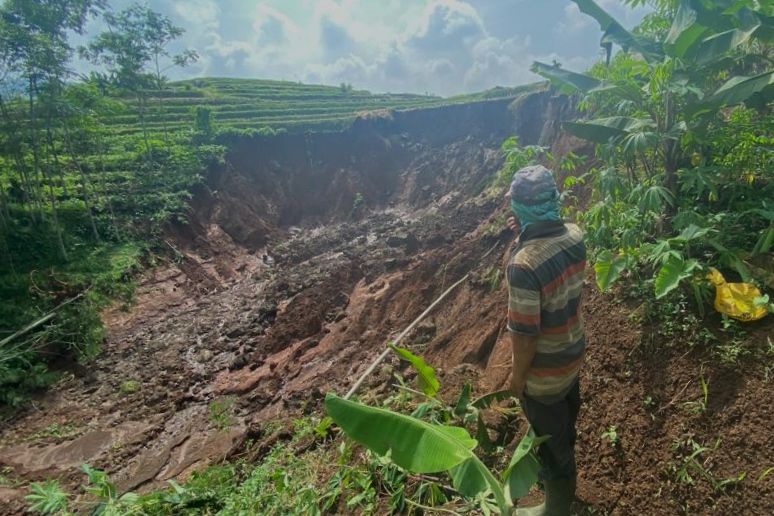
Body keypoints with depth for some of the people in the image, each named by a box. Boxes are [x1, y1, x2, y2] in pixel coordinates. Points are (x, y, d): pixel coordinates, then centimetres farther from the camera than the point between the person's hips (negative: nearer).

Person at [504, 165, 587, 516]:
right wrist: (529, 233, 0)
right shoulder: (574, 235, -12)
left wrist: (518, 376, -11)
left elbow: (525, 334, -28)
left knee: (551, 438, 17)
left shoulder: (523, 264, -36)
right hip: (574, 353, 8)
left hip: (545, 371, -7)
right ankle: (556, 474, 57)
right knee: (565, 426, 30)